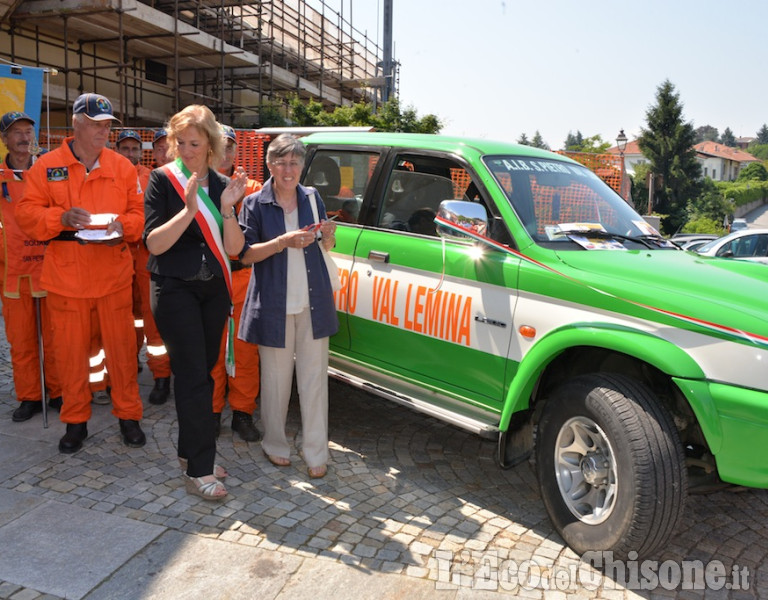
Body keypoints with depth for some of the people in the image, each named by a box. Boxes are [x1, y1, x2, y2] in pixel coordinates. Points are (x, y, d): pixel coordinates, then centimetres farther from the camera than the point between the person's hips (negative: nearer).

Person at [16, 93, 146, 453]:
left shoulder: (122, 166, 5)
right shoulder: (47, 166, 2)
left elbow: (139, 212, 6)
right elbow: (26, 214, 0)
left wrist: (123, 225, -15)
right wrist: (60, 218, -18)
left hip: (113, 272, 0)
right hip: (66, 275, 0)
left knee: (121, 345, 5)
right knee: (69, 349, 7)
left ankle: (128, 415, 20)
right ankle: (76, 421, 23)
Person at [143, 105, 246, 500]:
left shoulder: (222, 185, 5)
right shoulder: (162, 180, -5)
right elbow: (154, 243, -13)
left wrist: (227, 208, -16)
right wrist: (189, 209, -25)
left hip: (214, 289, 5)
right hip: (175, 289, -5)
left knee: (203, 373, 11)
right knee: (192, 376, -7)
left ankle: (191, 450, 27)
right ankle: (199, 471, -2)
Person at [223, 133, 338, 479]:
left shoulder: (312, 198, 8)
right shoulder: (255, 204, -1)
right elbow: (245, 254, -6)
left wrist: (328, 237, -6)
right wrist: (283, 242, -19)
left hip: (313, 300, 3)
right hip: (274, 302, -2)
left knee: (314, 376, 3)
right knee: (276, 378, 8)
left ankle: (315, 451, 13)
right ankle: (275, 444, 26)